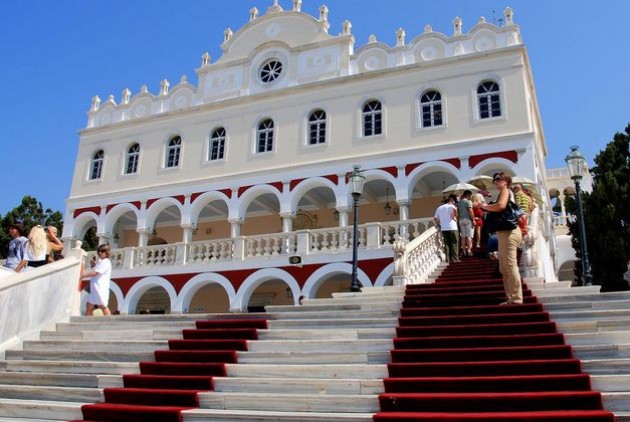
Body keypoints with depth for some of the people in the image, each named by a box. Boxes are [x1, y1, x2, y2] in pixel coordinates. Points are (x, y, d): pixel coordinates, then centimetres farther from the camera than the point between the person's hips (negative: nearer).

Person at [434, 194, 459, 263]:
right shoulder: (451, 206, 0)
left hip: (443, 228, 4)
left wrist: (439, 224, 21)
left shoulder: (439, 208, 15)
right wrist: (455, 219, -5)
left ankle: (448, 258, 5)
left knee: (446, 244, 8)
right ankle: (454, 258, -2)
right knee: (454, 243, 1)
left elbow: (435, 218, 11)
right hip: (452, 227, -4)